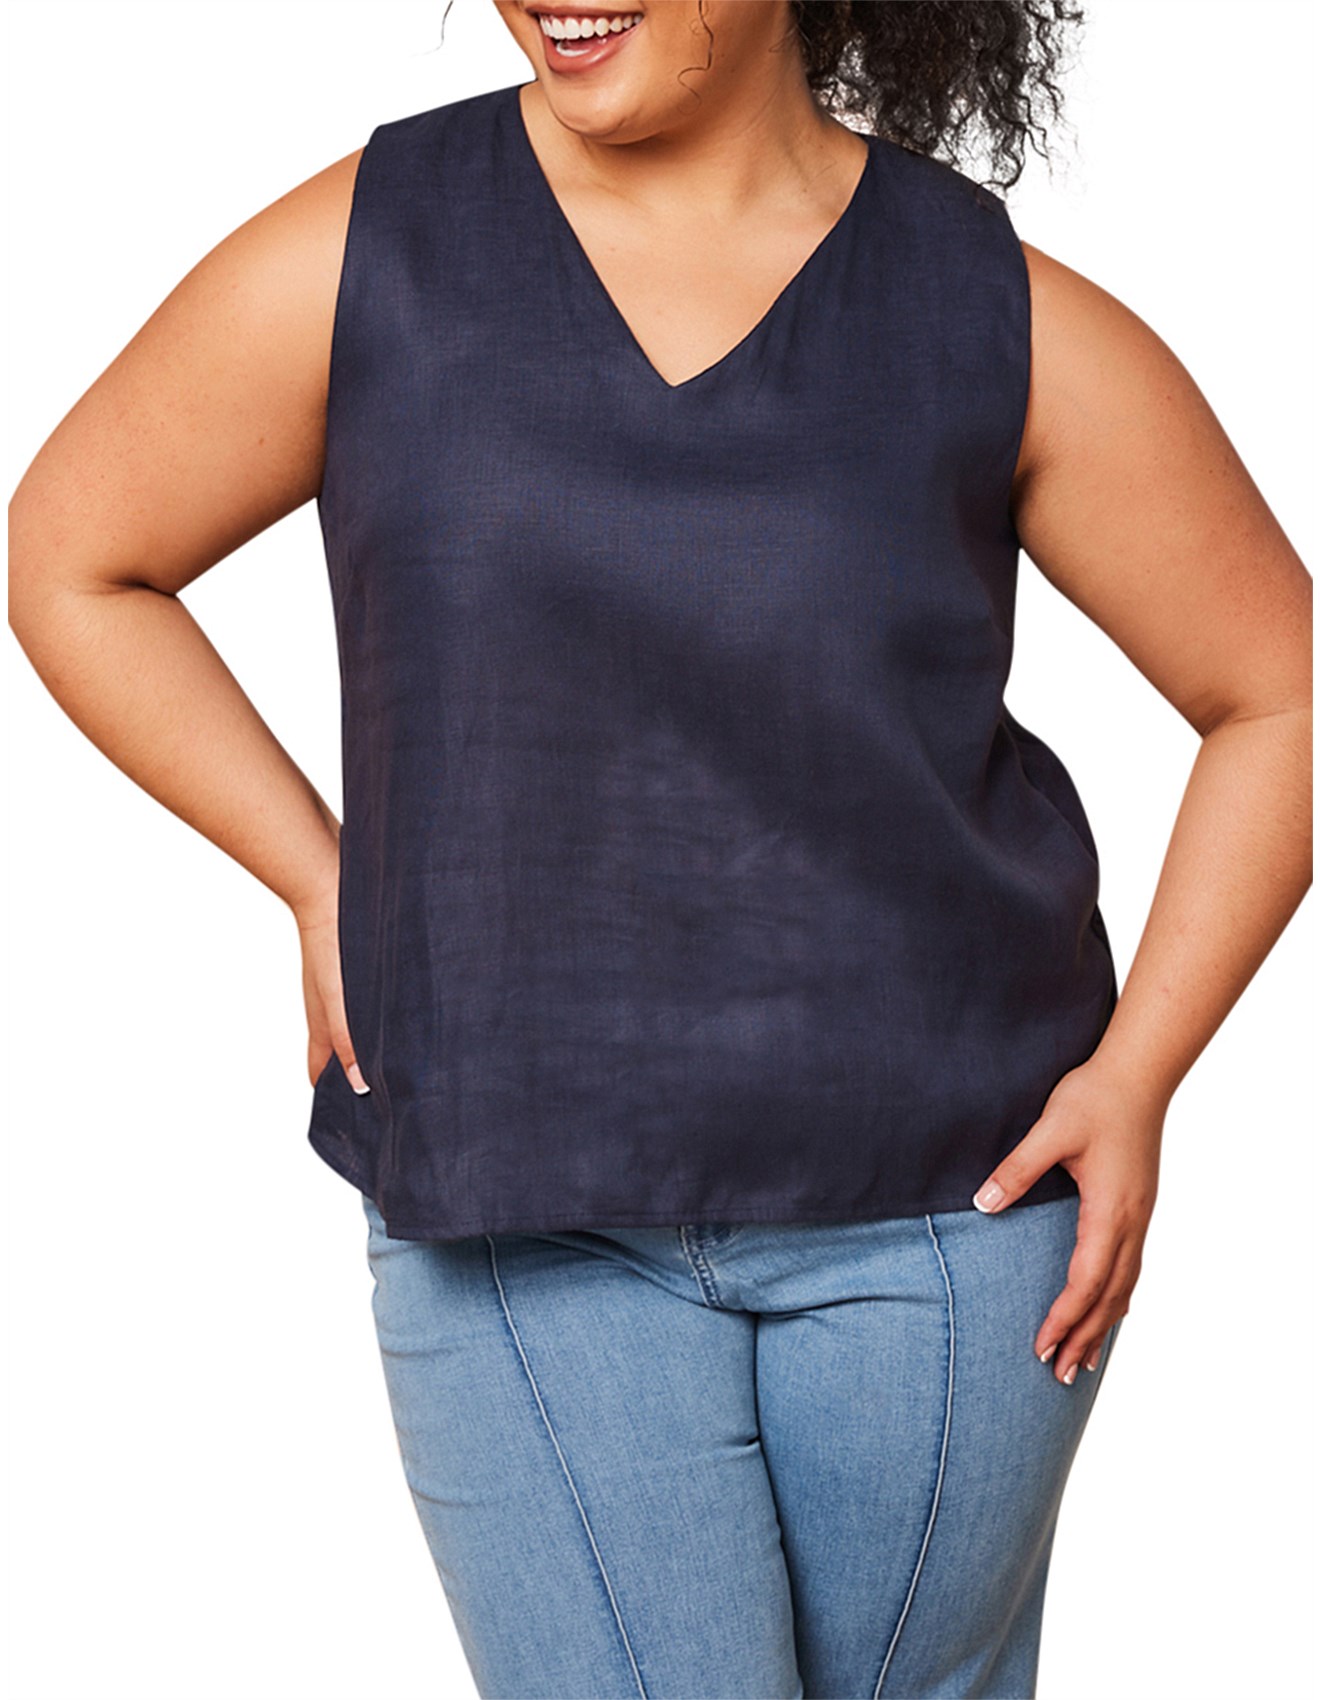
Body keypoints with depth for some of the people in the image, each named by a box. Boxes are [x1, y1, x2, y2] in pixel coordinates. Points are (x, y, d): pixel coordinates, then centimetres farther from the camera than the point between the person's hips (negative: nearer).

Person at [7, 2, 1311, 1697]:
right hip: (526, 1229, 0)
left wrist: (1135, 1075, -5)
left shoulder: (1012, 325, -6)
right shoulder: (360, 257, -6)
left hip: (939, 1195, 1)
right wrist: (324, 884, -1)